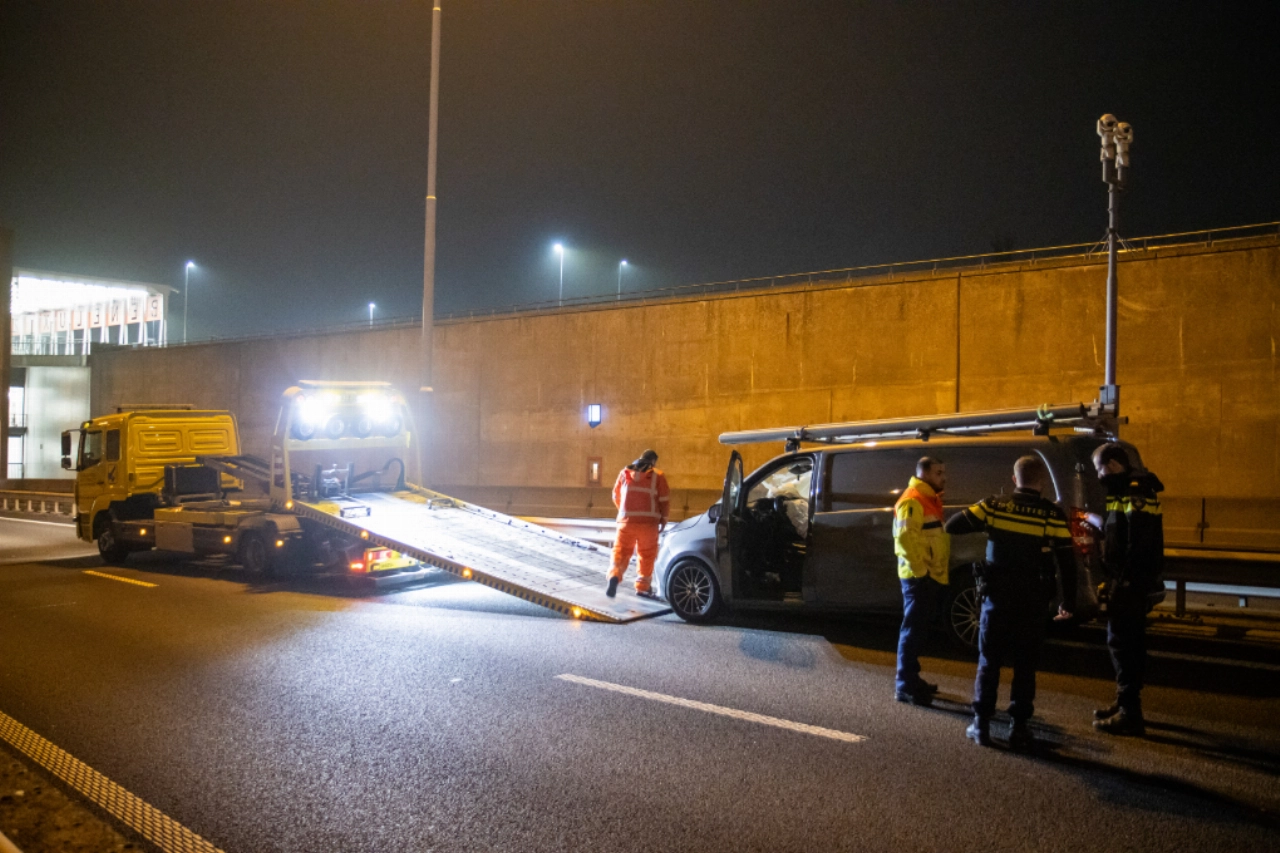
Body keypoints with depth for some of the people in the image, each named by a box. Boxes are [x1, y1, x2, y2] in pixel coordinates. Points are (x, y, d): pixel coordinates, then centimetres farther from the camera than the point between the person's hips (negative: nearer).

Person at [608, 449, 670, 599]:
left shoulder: (625, 473, 9)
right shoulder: (657, 476, 1)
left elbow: (616, 496, 16)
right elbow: (664, 500, 0)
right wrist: (663, 519, 13)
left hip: (626, 520, 2)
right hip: (648, 521, -2)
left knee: (621, 551, 5)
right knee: (647, 555, 11)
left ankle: (614, 575, -20)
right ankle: (643, 587, 15)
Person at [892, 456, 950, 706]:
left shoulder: (930, 499, 17)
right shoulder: (912, 501, -15)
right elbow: (905, 538, -25)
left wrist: (937, 568, 16)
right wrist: (921, 569, -22)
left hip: (931, 576, 10)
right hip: (918, 576, -10)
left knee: (919, 629, 15)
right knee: (913, 630, -7)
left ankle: (911, 679, 24)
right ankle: (905, 686, -4)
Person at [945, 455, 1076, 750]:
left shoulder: (994, 506, -5)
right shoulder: (1053, 514, -5)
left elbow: (952, 526, -3)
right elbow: (1068, 562, -5)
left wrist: (983, 522, 15)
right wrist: (1068, 602, 4)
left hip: (998, 597, 0)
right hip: (1034, 602, 0)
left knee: (989, 662, 10)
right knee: (1025, 665, 9)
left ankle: (981, 725, 12)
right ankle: (1019, 728, 11)